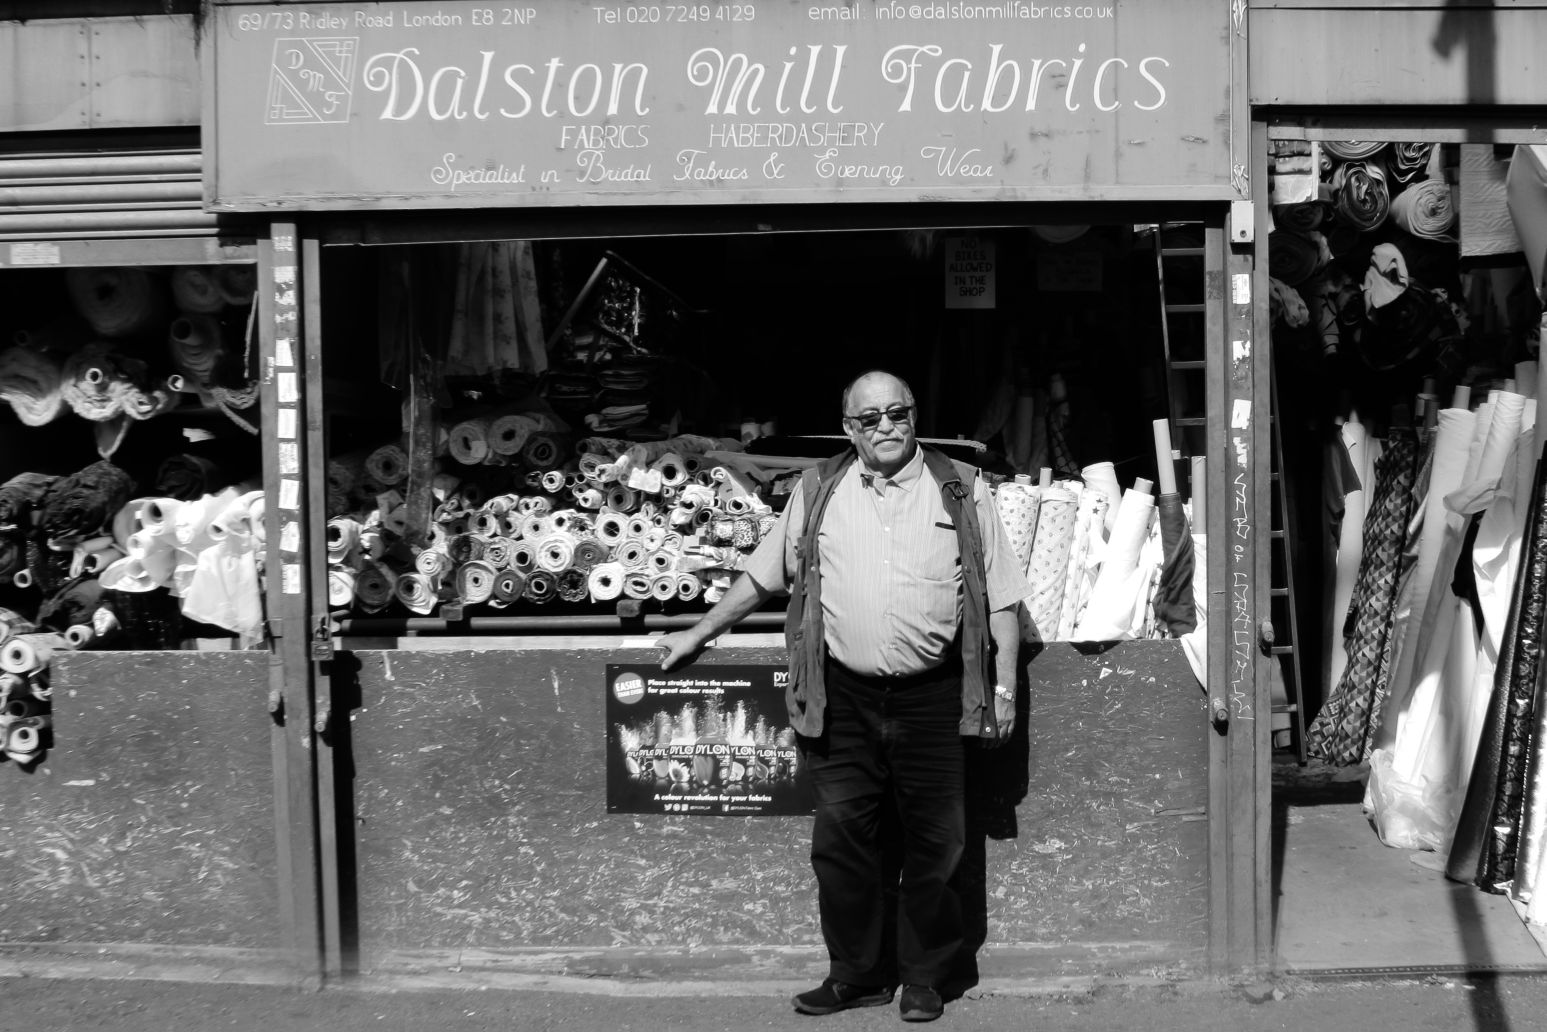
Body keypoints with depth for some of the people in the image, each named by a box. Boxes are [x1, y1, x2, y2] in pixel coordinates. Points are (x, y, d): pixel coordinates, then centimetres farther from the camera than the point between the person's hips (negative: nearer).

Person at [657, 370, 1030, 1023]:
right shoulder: (817, 493, 8)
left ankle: (923, 978, 20)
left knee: (933, 844, 4)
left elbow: (1001, 599, 5)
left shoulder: (962, 493, 4)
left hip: (931, 697, -1)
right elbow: (761, 577, 18)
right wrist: (698, 635, 19)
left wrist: (1003, 686, 0)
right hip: (842, 698, 1)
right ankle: (857, 975, 18)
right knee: (841, 840, 3)